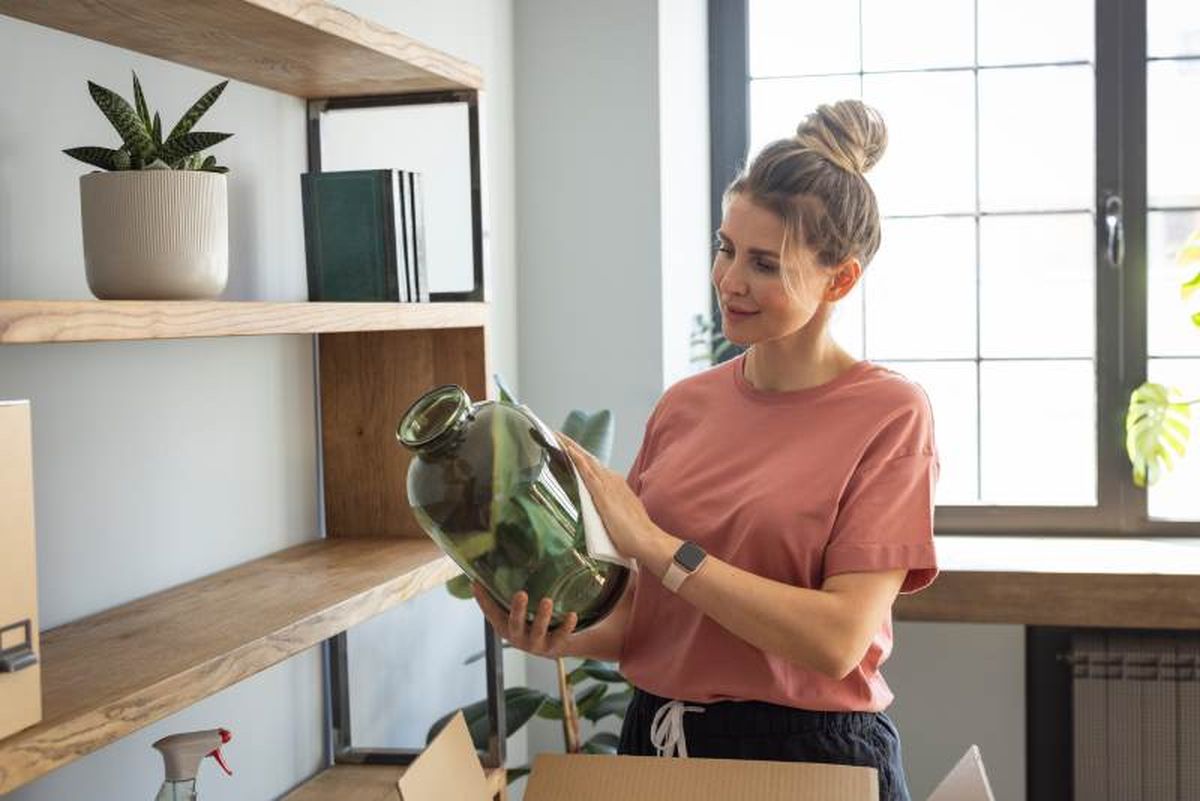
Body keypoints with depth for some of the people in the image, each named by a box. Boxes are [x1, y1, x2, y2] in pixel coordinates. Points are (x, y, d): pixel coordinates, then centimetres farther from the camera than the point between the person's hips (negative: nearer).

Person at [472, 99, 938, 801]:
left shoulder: (889, 413, -11)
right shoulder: (684, 405, 3)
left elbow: (838, 641, -20)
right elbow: (646, 612, 7)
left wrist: (656, 544, -20)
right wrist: (567, 638, -13)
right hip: (660, 739, 4)